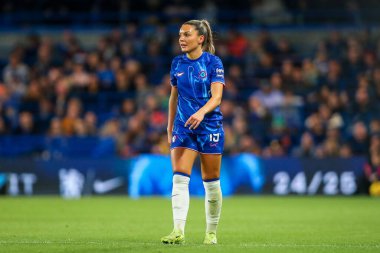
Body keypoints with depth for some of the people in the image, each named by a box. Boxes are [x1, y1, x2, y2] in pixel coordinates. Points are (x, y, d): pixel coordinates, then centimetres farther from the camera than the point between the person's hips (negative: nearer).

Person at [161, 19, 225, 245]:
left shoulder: (213, 62, -8)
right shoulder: (177, 63, 5)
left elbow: (216, 97, -17)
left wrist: (201, 112, -35)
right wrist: (170, 126, 18)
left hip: (209, 126, -3)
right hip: (183, 126, 3)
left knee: (211, 182, 4)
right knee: (179, 179, -12)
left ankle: (212, 232, 17)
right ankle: (178, 231, -19)